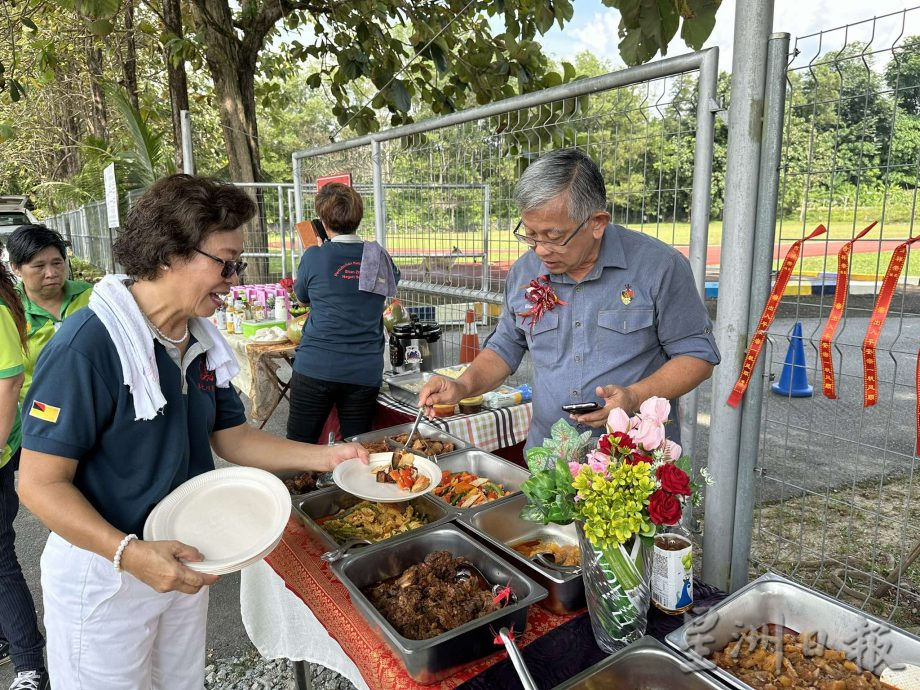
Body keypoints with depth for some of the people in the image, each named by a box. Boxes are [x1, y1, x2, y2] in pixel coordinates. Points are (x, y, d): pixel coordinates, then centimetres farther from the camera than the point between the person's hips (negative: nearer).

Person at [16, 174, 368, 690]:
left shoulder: (201, 341, -1)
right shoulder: (89, 343, -25)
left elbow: (230, 436, 4)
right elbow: (41, 483, -22)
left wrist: (325, 456, -7)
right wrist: (132, 554, -32)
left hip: (182, 562, 7)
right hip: (103, 572, -7)